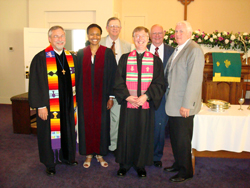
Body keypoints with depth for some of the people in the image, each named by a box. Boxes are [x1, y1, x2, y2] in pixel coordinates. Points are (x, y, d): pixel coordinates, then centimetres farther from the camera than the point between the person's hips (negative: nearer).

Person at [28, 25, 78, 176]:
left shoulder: (71, 57, 5)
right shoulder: (40, 59, -11)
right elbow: (36, 84, -13)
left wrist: (75, 100, 8)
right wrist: (40, 106, -16)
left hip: (68, 104, 5)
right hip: (50, 106, -5)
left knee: (68, 131, 18)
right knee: (51, 133, 8)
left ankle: (67, 156, 39)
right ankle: (50, 163, 28)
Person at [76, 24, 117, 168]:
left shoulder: (108, 53, -1)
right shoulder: (81, 54, 5)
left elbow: (112, 75, -2)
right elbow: (77, 75, 6)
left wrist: (111, 97, -6)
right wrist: (76, 96, 1)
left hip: (101, 95, -1)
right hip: (85, 96, 2)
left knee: (101, 123, 6)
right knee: (86, 123, 7)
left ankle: (100, 153, 23)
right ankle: (89, 154, 22)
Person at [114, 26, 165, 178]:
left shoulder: (155, 60, 5)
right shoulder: (125, 58, 6)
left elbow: (159, 84, -1)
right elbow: (118, 82, 2)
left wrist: (146, 96, -15)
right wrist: (127, 97, -12)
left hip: (146, 104, 0)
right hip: (128, 103, 0)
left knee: (144, 134, 6)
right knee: (126, 133, 5)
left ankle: (140, 165, 23)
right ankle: (125, 164, 23)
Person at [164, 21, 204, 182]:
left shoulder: (194, 50, -14)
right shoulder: (177, 50, 15)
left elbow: (194, 79, -20)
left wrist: (186, 105, -22)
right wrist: (169, 97, 16)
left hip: (184, 106, -9)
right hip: (173, 103, 9)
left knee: (182, 139, 3)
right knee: (174, 136, 18)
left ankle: (186, 171, 20)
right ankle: (178, 164, 36)